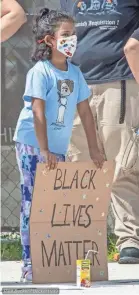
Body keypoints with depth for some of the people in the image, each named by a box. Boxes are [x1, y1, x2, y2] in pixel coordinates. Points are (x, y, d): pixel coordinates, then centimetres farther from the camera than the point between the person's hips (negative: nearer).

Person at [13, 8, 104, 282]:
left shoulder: (75, 73, 5)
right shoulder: (40, 72, -14)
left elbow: (85, 112, 9)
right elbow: (38, 113, -19)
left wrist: (94, 149, 7)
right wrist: (44, 151, -22)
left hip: (58, 148, 6)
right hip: (32, 146, -6)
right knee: (33, 204, -6)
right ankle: (30, 264, -4)